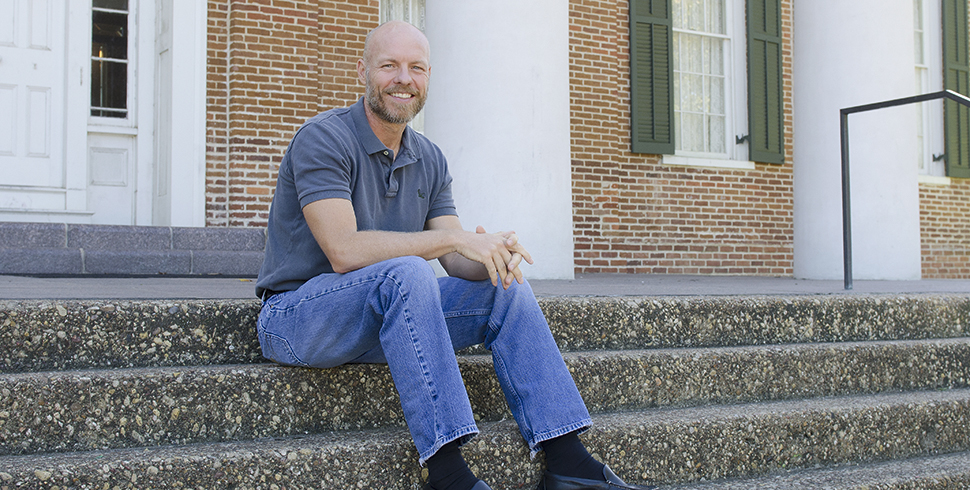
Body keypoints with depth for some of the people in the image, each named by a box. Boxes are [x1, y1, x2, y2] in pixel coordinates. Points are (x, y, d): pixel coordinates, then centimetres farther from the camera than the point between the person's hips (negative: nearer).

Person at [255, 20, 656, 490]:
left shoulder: (429, 160, 9)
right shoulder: (322, 139, -14)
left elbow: (459, 260, 1)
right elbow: (344, 251, -27)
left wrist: (494, 254, -24)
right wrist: (456, 238, -28)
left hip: (391, 313, 7)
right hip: (298, 312, -7)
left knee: (505, 289, -6)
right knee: (406, 274, -35)